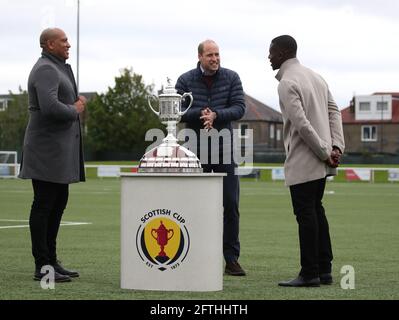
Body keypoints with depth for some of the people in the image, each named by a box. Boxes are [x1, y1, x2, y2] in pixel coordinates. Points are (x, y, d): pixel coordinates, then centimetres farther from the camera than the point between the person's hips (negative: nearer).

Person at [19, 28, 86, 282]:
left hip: (61, 150, 11)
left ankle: (51, 261, 21)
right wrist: (74, 110, -12)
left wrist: (77, 102, 6)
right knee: (43, 206, -6)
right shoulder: (46, 70, -15)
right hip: (48, 149, -11)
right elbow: (50, 106, -28)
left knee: (58, 204, 14)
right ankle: (42, 267, -3)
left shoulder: (59, 69, 19)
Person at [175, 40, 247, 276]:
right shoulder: (186, 81, 0)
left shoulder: (231, 78, 1)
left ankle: (231, 258, 2)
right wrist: (201, 113, -23)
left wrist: (216, 115, -23)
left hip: (224, 149, 0)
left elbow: (240, 108, -8)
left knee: (230, 204, -3)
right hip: (196, 150, 0)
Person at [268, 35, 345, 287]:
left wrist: (325, 153, -14)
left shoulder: (287, 83, -12)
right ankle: (324, 269, 17)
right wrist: (336, 148, 2)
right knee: (316, 210, 15)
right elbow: (334, 112, 10)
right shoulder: (315, 77, 15)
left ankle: (310, 273, 0)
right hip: (321, 161, 9)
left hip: (303, 161, -9)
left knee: (305, 213, -4)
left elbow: (302, 125, -19)